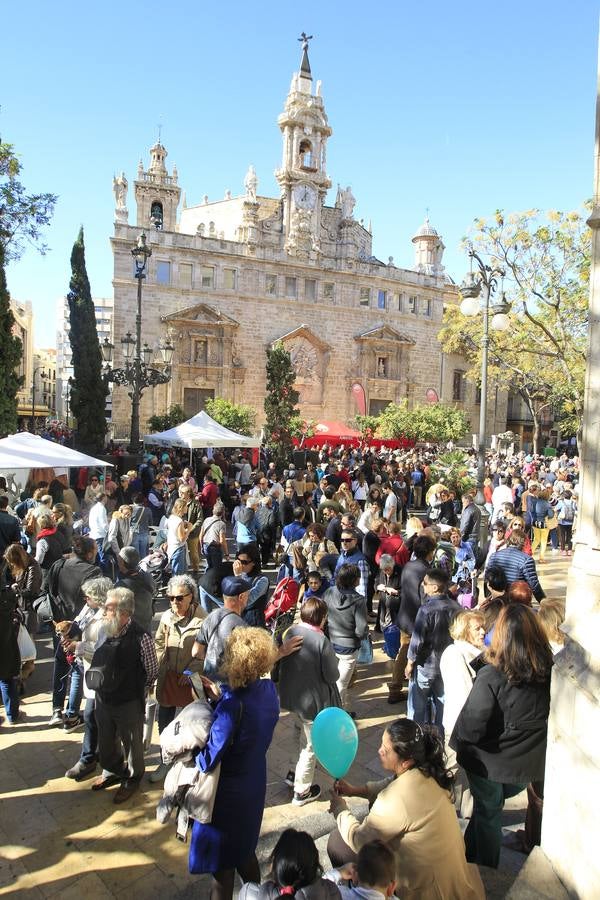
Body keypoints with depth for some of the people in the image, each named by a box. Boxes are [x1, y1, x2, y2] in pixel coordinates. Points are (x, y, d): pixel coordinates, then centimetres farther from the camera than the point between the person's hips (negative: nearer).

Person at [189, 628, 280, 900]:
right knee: (244, 848, 31)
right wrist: (220, 698, -6)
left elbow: (208, 760, -29)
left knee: (222, 862, 17)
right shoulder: (268, 689, -13)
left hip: (228, 791, -7)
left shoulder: (233, 703, -34)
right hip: (254, 783, 7)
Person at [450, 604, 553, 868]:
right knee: (489, 807, 28)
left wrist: (457, 745, -7)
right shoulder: (550, 673, -19)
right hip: (528, 764, 3)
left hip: (491, 761, -3)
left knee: (488, 813, 21)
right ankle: (471, 852, 48)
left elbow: (471, 727, -26)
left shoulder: (491, 677, -31)